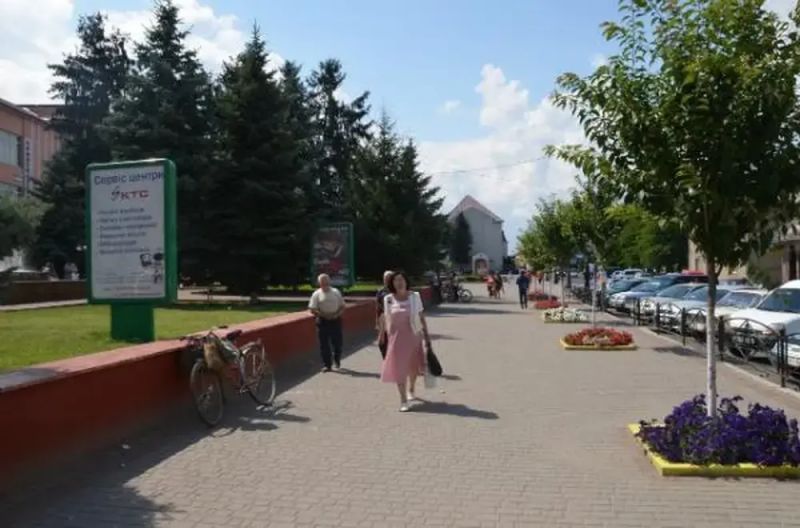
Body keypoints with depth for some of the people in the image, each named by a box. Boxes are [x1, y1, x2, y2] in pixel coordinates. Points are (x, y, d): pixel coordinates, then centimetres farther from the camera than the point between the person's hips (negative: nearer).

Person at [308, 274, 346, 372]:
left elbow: (342, 306, 9)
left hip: (335, 320, 1)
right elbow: (312, 309, -4)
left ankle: (337, 359, 32)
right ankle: (326, 365, 12)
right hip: (323, 321, -1)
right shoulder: (316, 294, 0)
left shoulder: (336, 292, 6)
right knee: (324, 344, 1)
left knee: (337, 342, 4)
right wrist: (323, 314, -17)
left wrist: (337, 314, -11)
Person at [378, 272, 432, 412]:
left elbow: (421, 317, 0)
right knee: (398, 367, -4)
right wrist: (382, 336, 3)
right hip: (396, 337, -1)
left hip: (413, 335, 1)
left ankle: (410, 390, 44)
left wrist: (426, 334, -1)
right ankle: (403, 400, 2)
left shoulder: (415, 296, -4)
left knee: (414, 366, 16)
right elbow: (385, 319, 3)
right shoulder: (388, 299, -3)